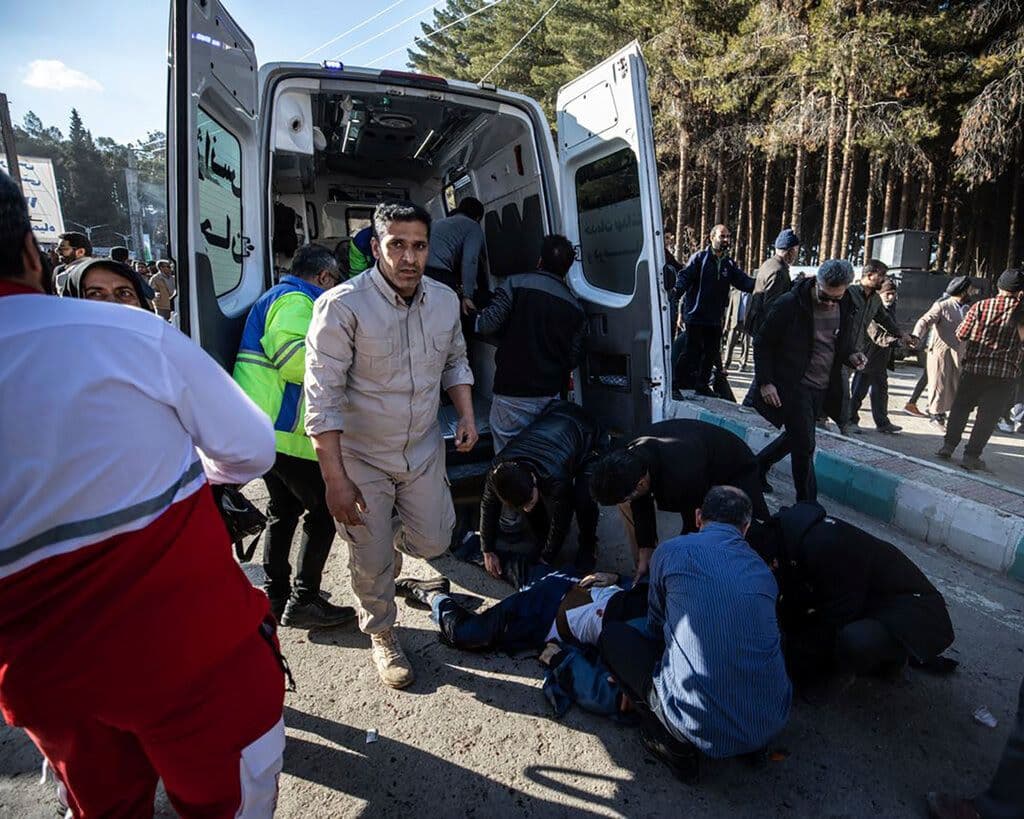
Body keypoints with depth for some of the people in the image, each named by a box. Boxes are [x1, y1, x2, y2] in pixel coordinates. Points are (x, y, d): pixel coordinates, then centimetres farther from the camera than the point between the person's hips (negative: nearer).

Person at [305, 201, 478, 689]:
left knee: (434, 541, 13)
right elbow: (323, 397, -20)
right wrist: (335, 478, -21)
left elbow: (455, 361, 14)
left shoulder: (445, 300, -3)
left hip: (424, 448, 5)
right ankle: (381, 636, 38)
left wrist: (466, 414, -2)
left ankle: (392, 542, 49)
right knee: (371, 562, 9)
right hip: (361, 456, -4)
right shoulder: (343, 306, -21)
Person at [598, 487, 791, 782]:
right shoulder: (763, 569, 9)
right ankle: (752, 743, 18)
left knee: (613, 634, 13)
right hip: (772, 723, 5)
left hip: (701, 728, -5)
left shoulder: (671, 551, -3)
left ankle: (675, 745, 7)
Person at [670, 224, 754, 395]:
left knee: (712, 352, 11)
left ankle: (702, 384, 24)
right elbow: (684, 277, -12)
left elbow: (744, 282, 5)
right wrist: (675, 292, -32)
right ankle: (684, 384, 8)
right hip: (695, 316, -6)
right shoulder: (700, 258, -3)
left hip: (715, 318, 6)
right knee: (693, 351, -2)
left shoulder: (729, 264, 12)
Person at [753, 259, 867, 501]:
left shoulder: (846, 308, 2)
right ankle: (808, 505, 10)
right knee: (804, 445, -4)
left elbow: (846, 342, 18)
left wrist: (852, 355, -6)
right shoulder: (790, 304, -14)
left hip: (823, 389, 6)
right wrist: (765, 382, -15)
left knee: (796, 437, 17)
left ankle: (758, 465, 40)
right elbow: (762, 342, -9)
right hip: (792, 387, -6)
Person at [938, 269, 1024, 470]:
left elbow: (960, 335, -1)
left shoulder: (980, 306, -3)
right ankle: (971, 455, 5)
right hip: (1004, 372, -1)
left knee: (960, 408, 14)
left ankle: (948, 446, 15)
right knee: (988, 415, 5)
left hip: (973, 367, 1)